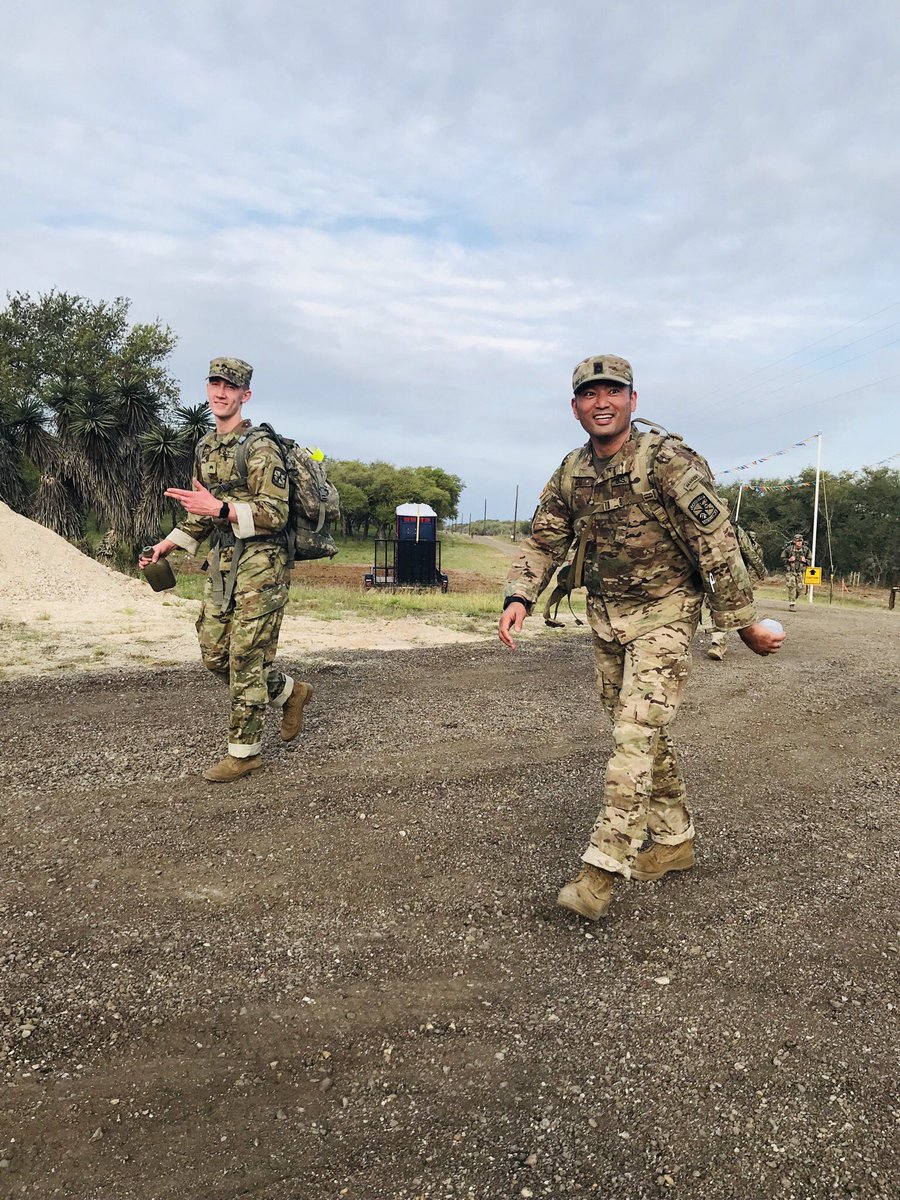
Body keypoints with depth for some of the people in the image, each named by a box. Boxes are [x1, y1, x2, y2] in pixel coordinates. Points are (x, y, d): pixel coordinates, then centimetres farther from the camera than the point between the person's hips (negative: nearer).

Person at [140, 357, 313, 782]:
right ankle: (289, 692, 31)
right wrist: (166, 545, 13)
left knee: (246, 658, -4)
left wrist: (220, 508, -27)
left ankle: (244, 752, 9)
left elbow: (274, 514, -17)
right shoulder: (205, 448, 15)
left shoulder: (260, 449, -11)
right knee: (214, 654, 11)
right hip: (220, 564, 9)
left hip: (259, 566, -8)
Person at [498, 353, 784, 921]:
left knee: (636, 735, -14)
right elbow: (544, 541, 7)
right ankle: (675, 840, 31)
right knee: (647, 733, 15)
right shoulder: (571, 473, 1)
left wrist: (745, 623, -15)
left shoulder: (670, 461, -18)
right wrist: (520, 598, -10)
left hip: (664, 615, -6)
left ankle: (601, 871, -10)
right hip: (606, 619, 7)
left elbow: (716, 544, -17)